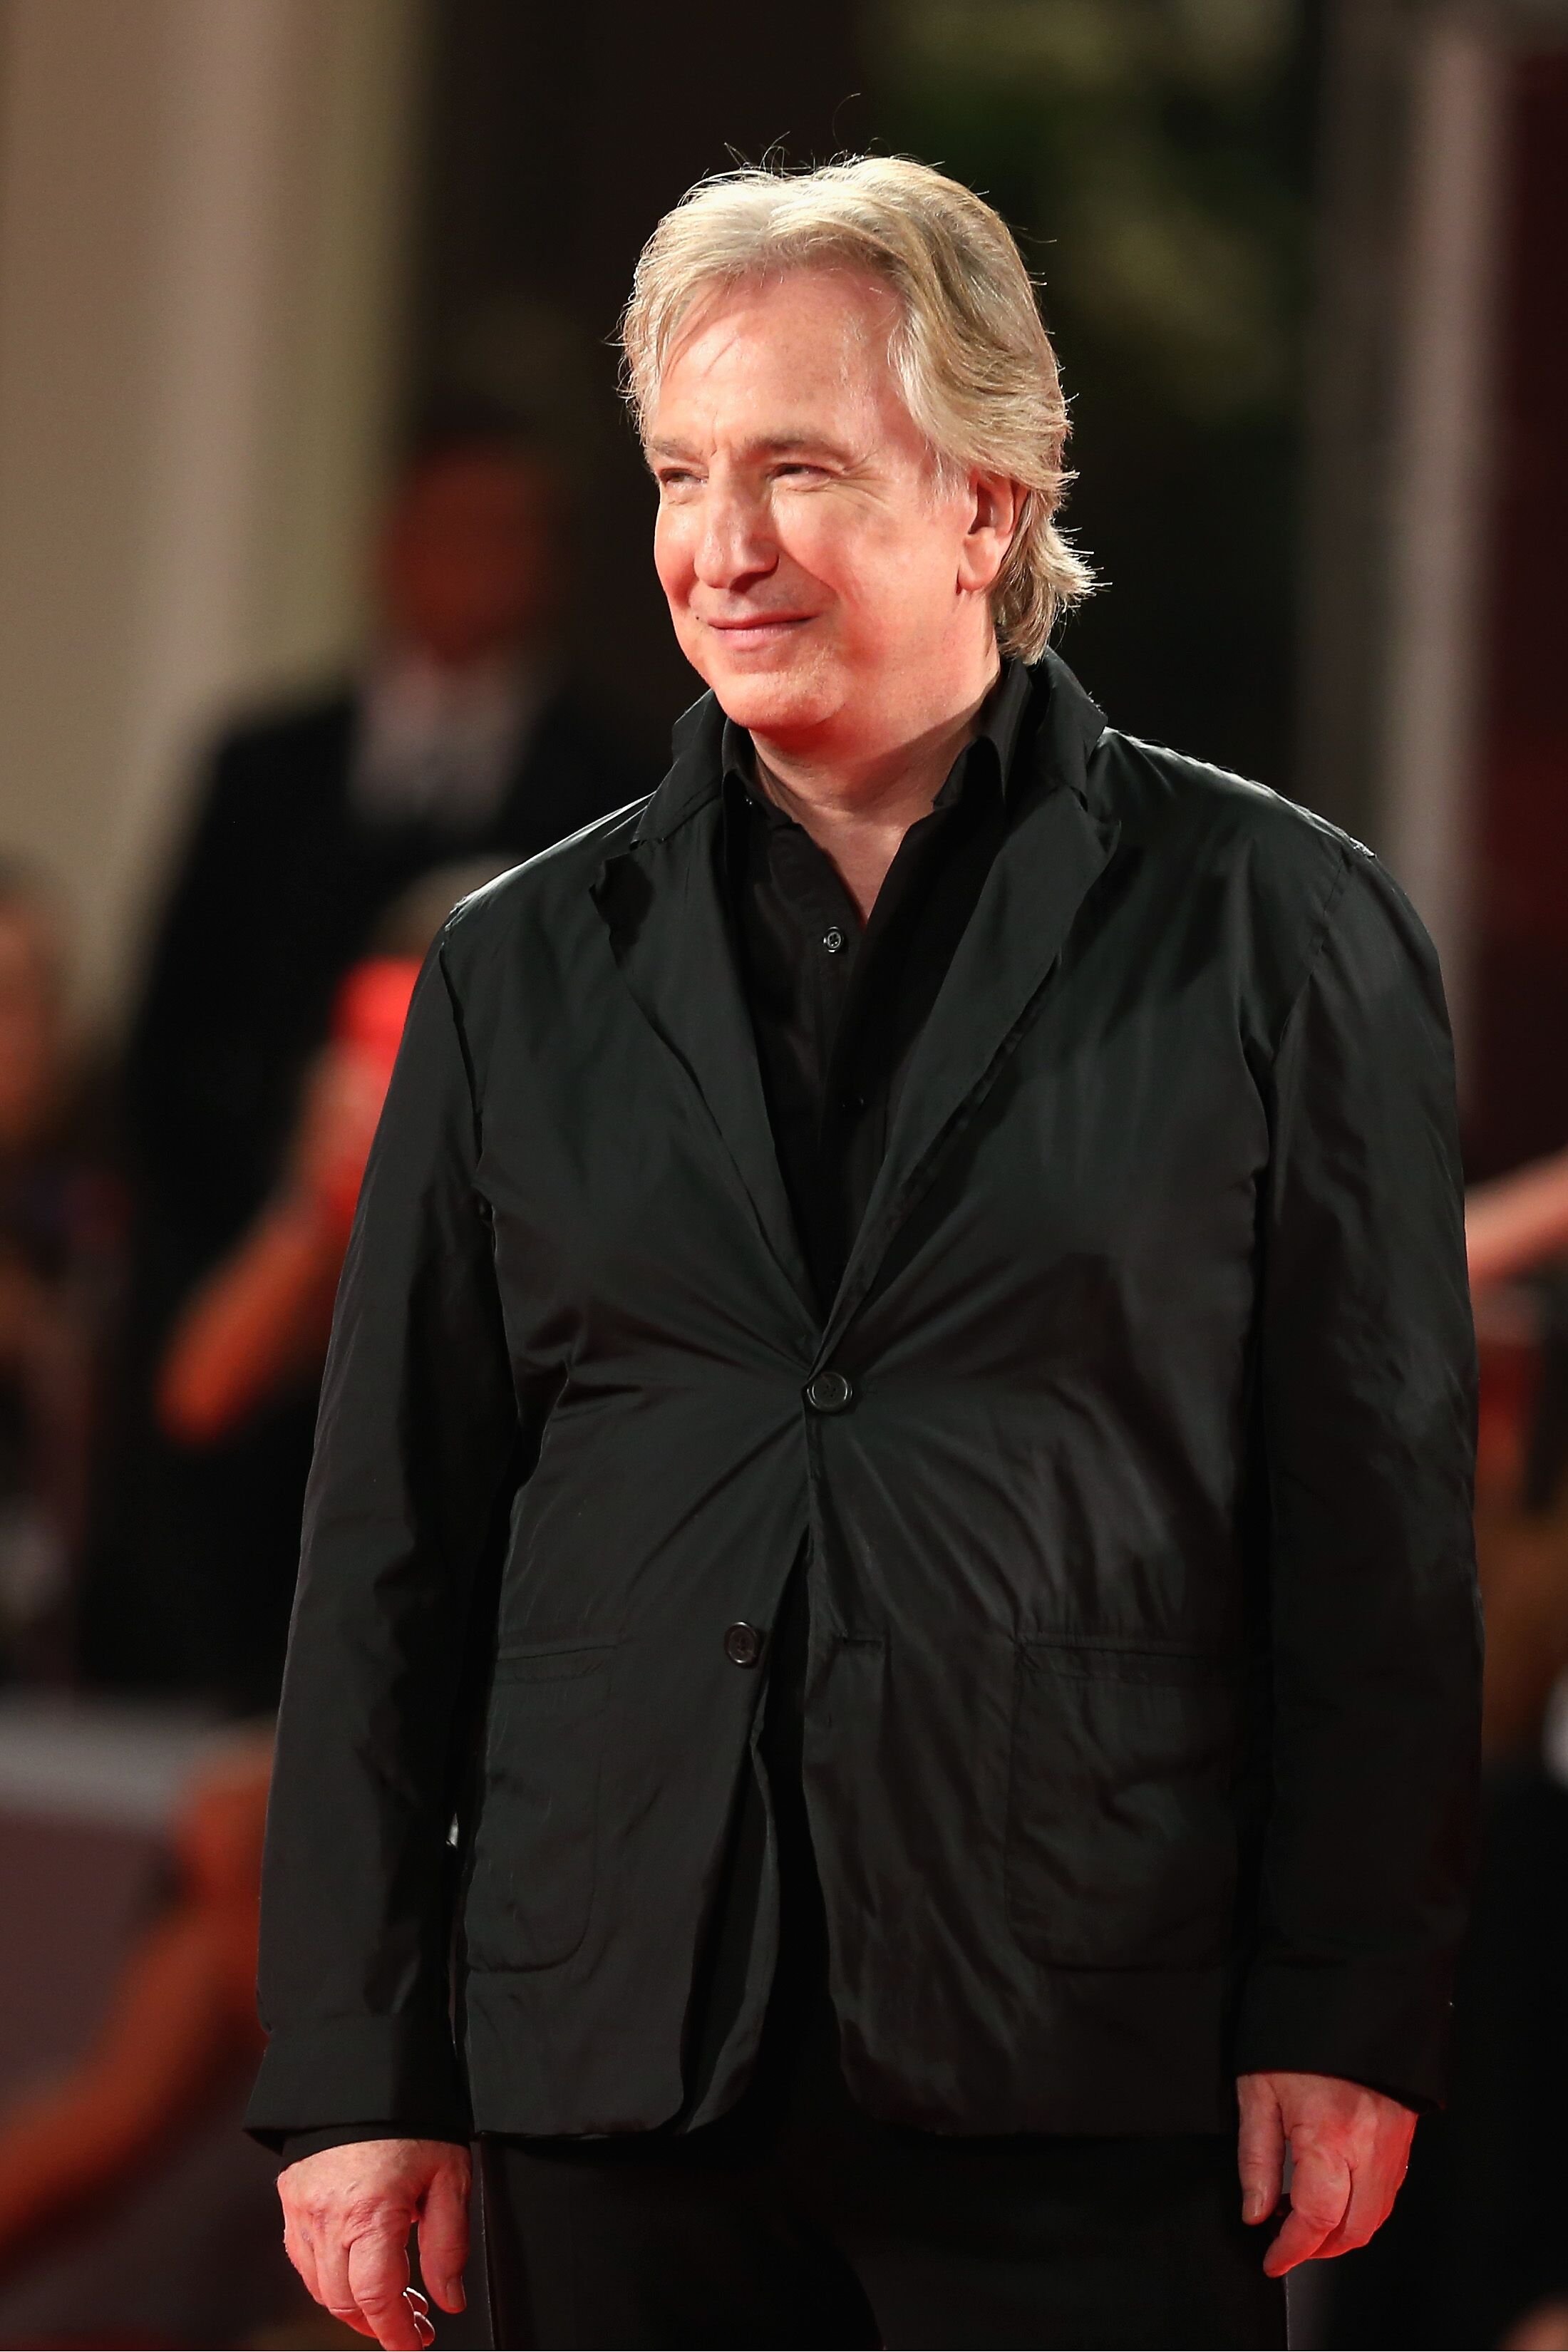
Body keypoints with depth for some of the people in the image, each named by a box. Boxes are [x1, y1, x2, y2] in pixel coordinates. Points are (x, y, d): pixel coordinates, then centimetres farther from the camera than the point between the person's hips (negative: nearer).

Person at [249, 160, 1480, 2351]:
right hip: (614, 2076, 3)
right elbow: (389, 1547, 10)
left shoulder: (1268, 927, 3)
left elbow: (1383, 1514, 1)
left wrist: (1346, 2013, -5)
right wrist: (357, 2072, 5)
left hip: (1095, 2088, -3)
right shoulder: (528, 972, 11)